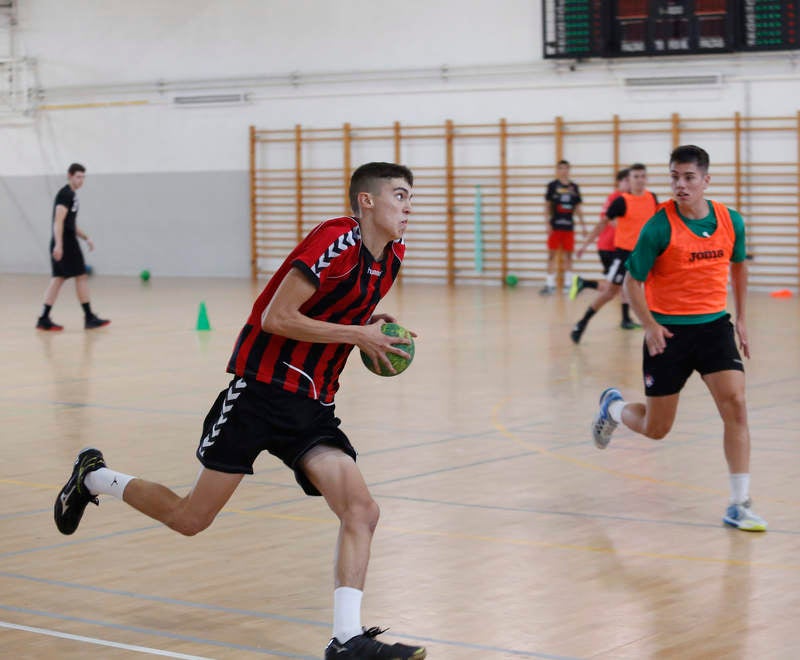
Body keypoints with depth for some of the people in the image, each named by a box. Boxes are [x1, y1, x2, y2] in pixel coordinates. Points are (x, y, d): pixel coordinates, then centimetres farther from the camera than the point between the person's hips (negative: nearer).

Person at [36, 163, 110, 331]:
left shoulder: (71, 195, 20)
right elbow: (59, 221, -21)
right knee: (81, 277, -5)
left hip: (67, 243, 10)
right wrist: (58, 244, -28)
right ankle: (89, 318, -1)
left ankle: (44, 319, 3)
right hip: (65, 243, -10)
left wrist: (86, 237, 21)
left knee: (58, 279, 6)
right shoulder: (65, 194, -11)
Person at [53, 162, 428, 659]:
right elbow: (275, 318, -21)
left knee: (362, 512, -13)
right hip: (263, 389, -7)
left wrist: (374, 331, 7)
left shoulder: (392, 256, 8)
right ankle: (94, 478, 28)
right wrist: (357, 334, -19)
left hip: (314, 408, 7)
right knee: (191, 519, 3)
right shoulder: (336, 241, -17)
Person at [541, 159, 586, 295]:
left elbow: (578, 208, 13)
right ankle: (550, 284, 1)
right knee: (552, 254, -1)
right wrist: (548, 223, -8)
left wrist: (583, 224, 9)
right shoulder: (552, 185, 0)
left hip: (569, 226, 3)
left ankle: (569, 284, 11)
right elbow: (548, 206, 0)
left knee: (568, 255, 6)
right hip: (555, 226, -3)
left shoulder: (574, 187, 9)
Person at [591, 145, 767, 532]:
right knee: (656, 428, 7)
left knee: (735, 405, -16)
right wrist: (650, 325, -18)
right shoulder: (659, 227, -15)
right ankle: (613, 408, 43)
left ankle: (739, 506, -9)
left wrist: (741, 317, 16)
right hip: (668, 331, -3)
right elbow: (633, 281, -7)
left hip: (714, 325, 3)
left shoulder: (731, 222, -2)